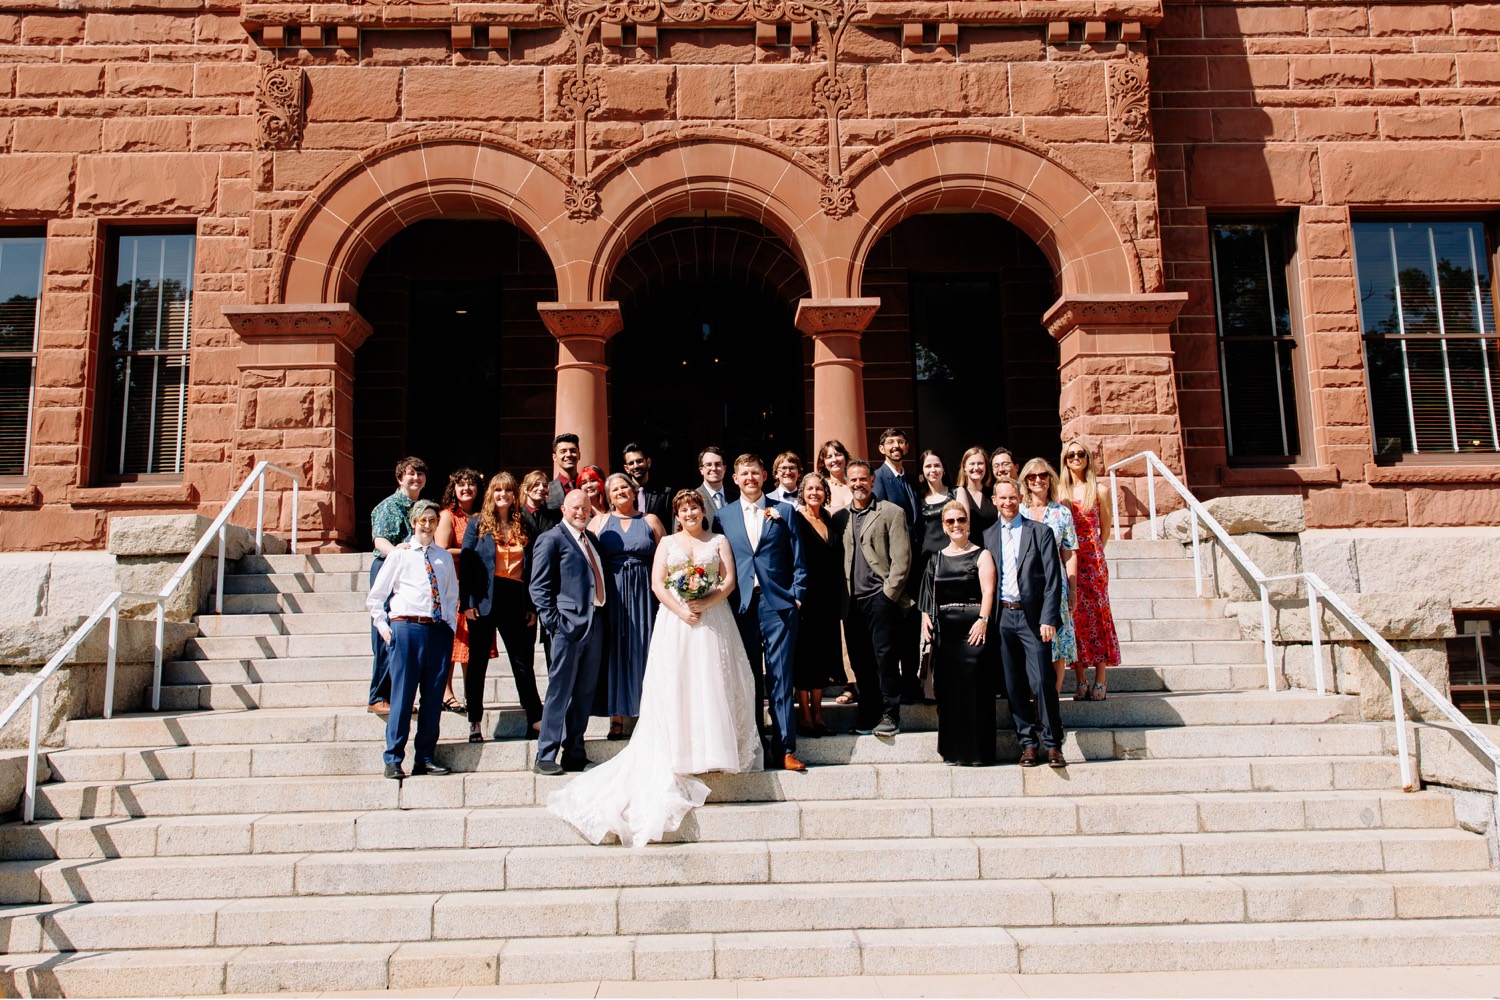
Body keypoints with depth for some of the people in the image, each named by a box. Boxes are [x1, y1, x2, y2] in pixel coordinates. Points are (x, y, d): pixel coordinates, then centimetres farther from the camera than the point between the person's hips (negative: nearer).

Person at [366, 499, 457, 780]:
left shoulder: (444, 557, 15)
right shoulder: (399, 556, 6)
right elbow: (375, 596, 10)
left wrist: (451, 624, 11)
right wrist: (383, 626, 1)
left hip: (439, 631, 3)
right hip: (407, 628, -3)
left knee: (433, 695, 5)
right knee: (403, 693, -5)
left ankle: (426, 758, 14)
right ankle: (393, 759, 4)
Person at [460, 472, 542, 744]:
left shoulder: (523, 527, 11)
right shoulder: (478, 524, 4)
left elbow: (531, 568, 11)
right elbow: (465, 563, -1)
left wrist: (533, 606, 5)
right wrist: (467, 602, -10)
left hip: (516, 600, 2)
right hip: (485, 600, -2)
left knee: (523, 661, 6)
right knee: (478, 661, 5)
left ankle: (536, 721, 11)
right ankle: (475, 723, 13)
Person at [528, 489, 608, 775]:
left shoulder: (592, 539, 19)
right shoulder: (551, 539, -3)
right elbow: (539, 587, -8)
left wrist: (601, 616, 11)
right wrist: (553, 621, -14)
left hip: (595, 623, 7)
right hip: (569, 623, -7)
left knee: (585, 693, 10)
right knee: (560, 691, -4)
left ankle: (574, 753, 19)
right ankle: (545, 756, 3)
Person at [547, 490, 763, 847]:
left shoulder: (719, 542, 12)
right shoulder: (667, 543, 14)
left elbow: (729, 581, 1)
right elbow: (657, 583, 3)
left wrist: (704, 603, -14)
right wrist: (679, 609, -12)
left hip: (713, 619, 0)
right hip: (674, 621, 0)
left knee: (712, 682, -2)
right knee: (674, 685, -5)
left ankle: (714, 748, 6)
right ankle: (680, 754, -2)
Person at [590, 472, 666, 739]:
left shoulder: (650, 521, 10)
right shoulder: (599, 521, 9)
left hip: (644, 595, 0)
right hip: (611, 594, 0)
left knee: (643, 650, 1)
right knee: (613, 651, 0)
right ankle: (617, 717, 5)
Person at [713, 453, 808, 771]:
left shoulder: (784, 511, 8)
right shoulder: (723, 516, 11)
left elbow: (798, 561, 7)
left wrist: (797, 597, -2)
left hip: (778, 605, -1)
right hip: (742, 607, 1)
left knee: (781, 679, -1)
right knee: (749, 682, 7)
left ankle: (784, 749, 3)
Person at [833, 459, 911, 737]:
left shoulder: (891, 512, 2)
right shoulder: (840, 517, 14)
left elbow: (902, 559, -3)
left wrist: (888, 592, -9)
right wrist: (841, 596, 5)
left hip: (881, 597, -4)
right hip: (852, 601, 4)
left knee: (885, 658, -5)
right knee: (860, 662, 6)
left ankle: (890, 716, 4)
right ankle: (869, 715, 15)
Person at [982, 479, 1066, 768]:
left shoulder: (1040, 532, 3)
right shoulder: (988, 536, 12)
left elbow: (1053, 579, -2)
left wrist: (1048, 619, -10)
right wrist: (987, 619, 2)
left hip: (1032, 617, -3)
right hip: (1002, 617, 3)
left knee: (1042, 681, -7)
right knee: (1014, 685, 5)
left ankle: (1052, 743, 6)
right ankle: (1028, 742, 15)